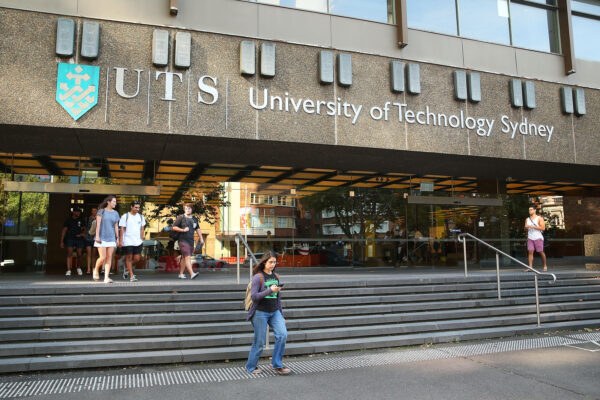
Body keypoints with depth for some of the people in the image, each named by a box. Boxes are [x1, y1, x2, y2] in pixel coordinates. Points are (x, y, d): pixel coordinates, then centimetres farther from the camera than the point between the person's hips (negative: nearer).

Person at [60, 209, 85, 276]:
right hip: (70, 239, -2)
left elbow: (84, 229, 19)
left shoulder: (81, 221, 14)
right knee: (69, 254, -14)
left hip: (79, 239, 2)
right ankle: (68, 270, -16)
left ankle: (78, 267, 28)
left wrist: (82, 234, -5)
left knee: (79, 255, 4)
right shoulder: (68, 221, 8)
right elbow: (64, 231, 6)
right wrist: (61, 241, -1)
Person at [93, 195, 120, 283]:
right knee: (103, 258, -8)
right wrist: (97, 236, -12)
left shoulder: (115, 213, 12)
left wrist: (117, 238, 8)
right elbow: (98, 224, -5)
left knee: (109, 258, -2)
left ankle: (106, 277, -2)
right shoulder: (101, 211, 0)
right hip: (102, 238, -4)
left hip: (111, 238, 4)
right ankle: (96, 270, 21)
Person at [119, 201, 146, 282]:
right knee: (129, 258, 0)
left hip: (138, 242, 4)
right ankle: (131, 275, 5)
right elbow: (122, 229, 0)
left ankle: (127, 270, 26)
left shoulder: (141, 217, 12)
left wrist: (142, 240, 9)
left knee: (137, 259, 1)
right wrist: (120, 240, -6)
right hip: (128, 241, -3)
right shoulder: (125, 216, 1)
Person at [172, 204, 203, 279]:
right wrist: (183, 230, -14)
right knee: (188, 257, -16)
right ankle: (192, 274, -25)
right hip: (183, 240, -6)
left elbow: (197, 229, 24)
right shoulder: (181, 218, -1)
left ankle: (181, 274, 22)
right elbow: (174, 227, -4)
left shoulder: (195, 219, 15)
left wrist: (201, 238, 17)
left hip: (191, 241, 6)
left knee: (184, 258, 13)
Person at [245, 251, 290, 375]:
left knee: (282, 334, -11)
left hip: (274, 312, 5)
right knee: (259, 342, 1)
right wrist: (270, 290, -24)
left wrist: (281, 315, 18)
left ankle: (276, 364, 4)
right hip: (260, 312, -5)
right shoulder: (258, 277, -7)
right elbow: (254, 296, -15)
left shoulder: (276, 277, 11)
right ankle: (251, 366, 23)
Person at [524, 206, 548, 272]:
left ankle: (545, 266, 18)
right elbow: (525, 229, 17)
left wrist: (533, 227, -16)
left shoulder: (539, 218, 0)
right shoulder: (527, 219, 14)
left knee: (541, 252, 1)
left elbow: (543, 228, -10)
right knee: (530, 252, -7)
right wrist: (526, 227, -8)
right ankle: (530, 267, -10)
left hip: (538, 238, -4)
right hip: (530, 238, 4)